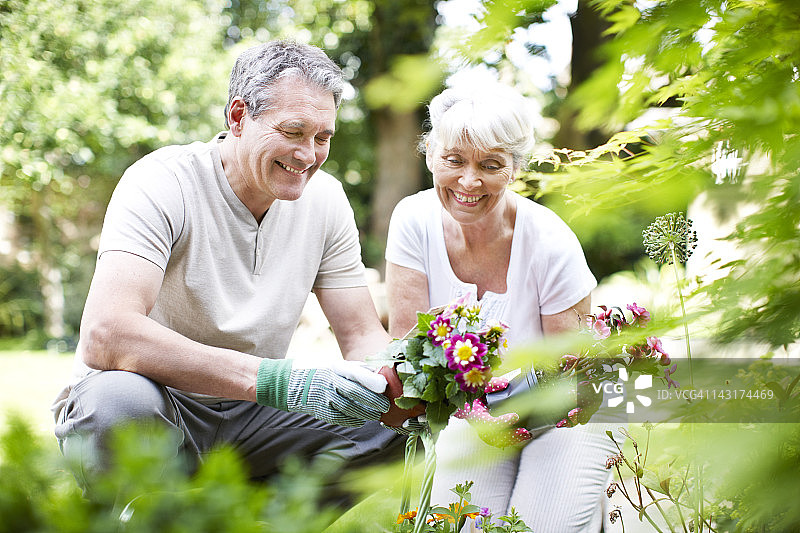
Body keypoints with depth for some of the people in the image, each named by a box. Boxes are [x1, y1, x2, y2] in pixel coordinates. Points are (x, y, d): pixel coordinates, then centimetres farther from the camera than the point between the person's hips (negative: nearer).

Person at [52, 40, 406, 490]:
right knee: (120, 398, -38)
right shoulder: (161, 183, -21)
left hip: (249, 416, 5)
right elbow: (105, 337, -36)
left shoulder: (325, 198, -3)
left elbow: (363, 336, 1)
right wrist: (279, 380, -43)